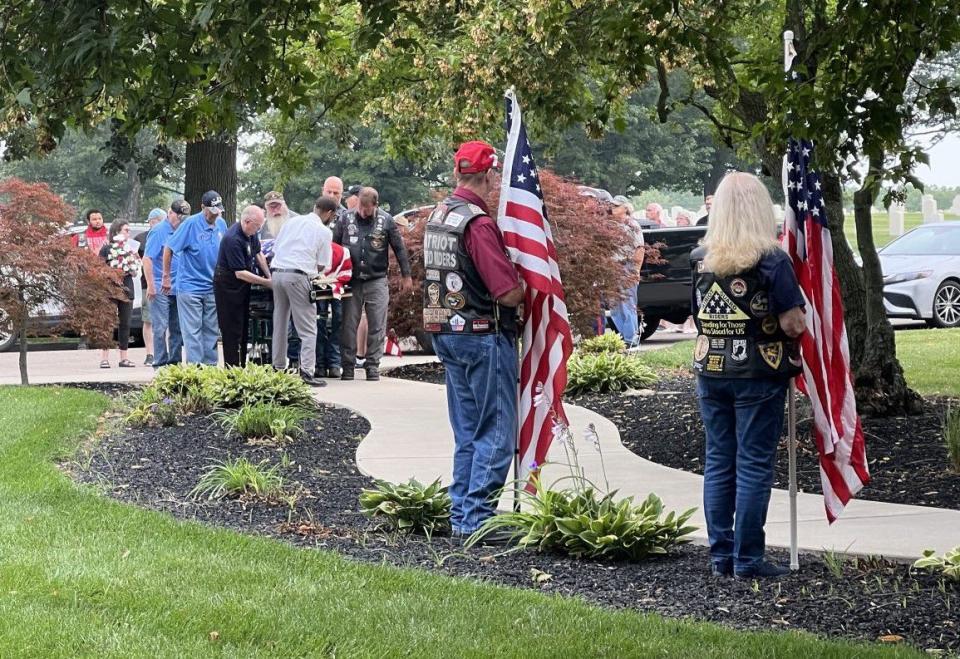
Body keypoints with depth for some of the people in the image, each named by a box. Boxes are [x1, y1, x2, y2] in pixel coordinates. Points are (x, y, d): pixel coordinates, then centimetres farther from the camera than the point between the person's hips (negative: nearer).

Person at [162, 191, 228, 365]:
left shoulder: (221, 224, 4)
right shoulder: (191, 224, -11)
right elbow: (169, 248, -7)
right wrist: (166, 277, -6)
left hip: (212, 287, 5)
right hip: (190, 287, -5)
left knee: (210, 330, 9)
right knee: (192, 330, -4)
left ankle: (210, 365, 14)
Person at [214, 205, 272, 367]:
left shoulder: (251, 234, 1)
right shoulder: (233, 240, -28)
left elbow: (258, 254, 18)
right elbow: (240, 273, -27)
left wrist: (269, 275, 7)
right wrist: (266, 282, -24)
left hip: (242, 287, 9)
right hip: (227, 286, -9)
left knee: (243, 328, 13)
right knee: (232, 331, -7)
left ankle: (242, 367, 19)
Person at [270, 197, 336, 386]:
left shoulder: (292, 221, 16)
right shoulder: (324, 231, 2)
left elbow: (275, 248, 17)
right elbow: (321, 266, 2)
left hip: (277, 270, 6)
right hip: (298, 276, -6)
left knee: (279, 324, 16)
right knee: (308, 328, -1)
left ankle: (278, 368, 21)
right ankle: (307, 372, -9)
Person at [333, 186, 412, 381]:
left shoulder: (386, 221, 0)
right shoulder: (346, 218, 2)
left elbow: (399, 248, 5)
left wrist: (406, 275, 6)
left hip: (377, 281, -1)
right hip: (351, 281, 1)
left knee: (377, 326, 1)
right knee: (348, 325, 2)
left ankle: (372, 365, 9)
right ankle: (347, 366, 8)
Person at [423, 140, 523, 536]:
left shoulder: (437, 217, 10)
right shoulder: (478, 224, -19)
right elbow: (509, 293, -23)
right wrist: (525, 283, 0)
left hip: (446, 335, 9)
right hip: (484, 337, -9)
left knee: (467, 431, 16)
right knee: (496, 431, -3)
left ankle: (461, 514, 19)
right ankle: (478, 517, -4)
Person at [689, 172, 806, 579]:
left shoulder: (701, 259, 3)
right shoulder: (771, 260, -12)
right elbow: (792, 324, -14)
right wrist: (792, 341, 7)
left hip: (711, 371, 5)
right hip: (758, 375, -4)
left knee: (717, 463, 10)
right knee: (753, 465, 1)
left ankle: (720, 555, 14)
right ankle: (747, 558, 3)